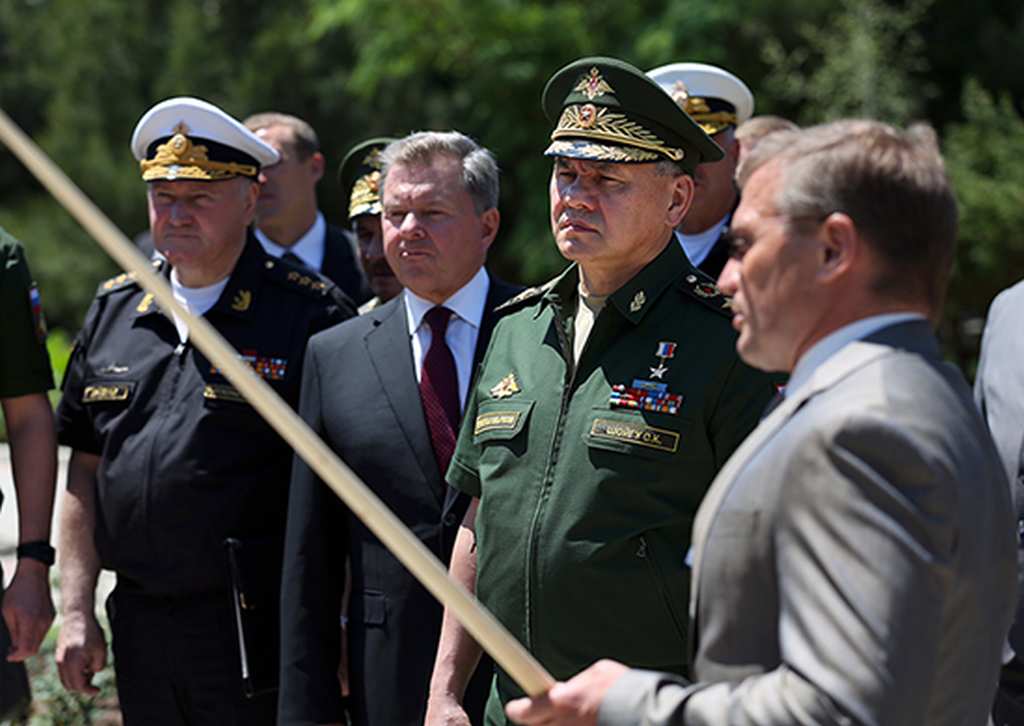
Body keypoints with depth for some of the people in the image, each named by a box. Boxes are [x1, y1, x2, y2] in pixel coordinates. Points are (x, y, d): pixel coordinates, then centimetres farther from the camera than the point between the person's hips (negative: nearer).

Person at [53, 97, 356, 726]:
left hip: (260, 634, -5)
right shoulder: (114, 309, 12)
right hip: (139, 623, 5)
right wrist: (77, 613, 10)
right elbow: (85, 470, 15)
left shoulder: (311, 314, -5)